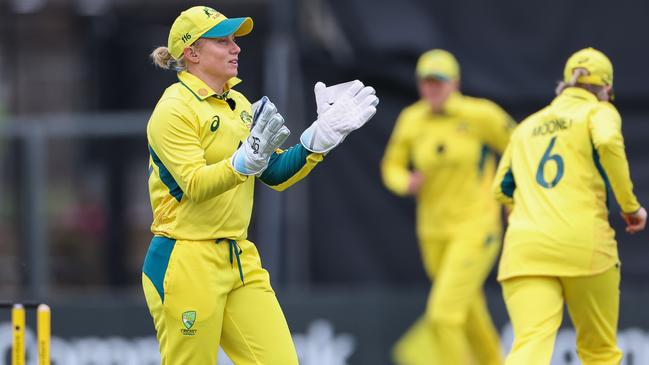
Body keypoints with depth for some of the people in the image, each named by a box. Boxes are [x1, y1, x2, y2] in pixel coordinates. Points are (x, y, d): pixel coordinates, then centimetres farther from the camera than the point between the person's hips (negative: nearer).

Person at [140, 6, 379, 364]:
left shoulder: (239, 105, 13)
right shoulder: (174, 108, -11)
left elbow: (277, 175, 13)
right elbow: (195, 184, -21)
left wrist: (321, 136, 2)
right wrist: (248, 159, -36)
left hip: (241, 261, 7)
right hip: (186, 264, -7)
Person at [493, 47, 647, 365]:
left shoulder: (527, 126, 25)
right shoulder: (599, 112, 10)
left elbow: (501, 188, 28)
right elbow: (608, 142, -13)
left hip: (524, 245, 3)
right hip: (584, 243, -3)